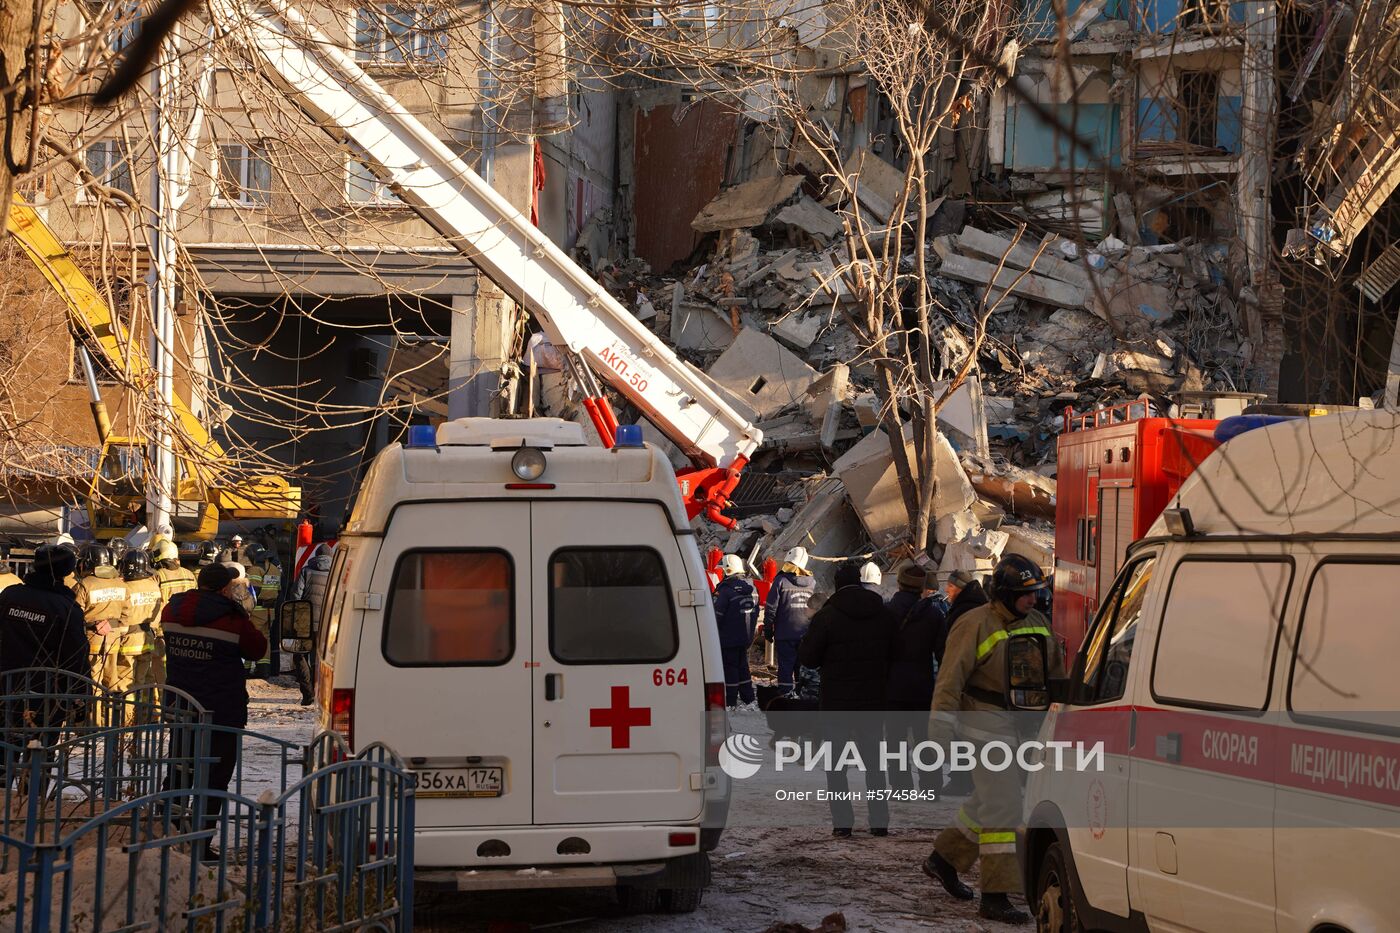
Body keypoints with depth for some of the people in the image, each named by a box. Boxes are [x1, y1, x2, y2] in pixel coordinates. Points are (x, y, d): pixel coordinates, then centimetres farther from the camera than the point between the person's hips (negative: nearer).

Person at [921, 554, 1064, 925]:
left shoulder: (1038, 623, 11)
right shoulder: (976, 625, -12)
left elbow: (1055, 675, 22)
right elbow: (950, 681, -14)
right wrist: (941, 732, -19)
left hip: (1023, 726, 8)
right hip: (988, 724, -8)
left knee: (989, 802, 17)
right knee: (1002, 807, -11)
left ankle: (943, 859, 36)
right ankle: (995, 897, -10)